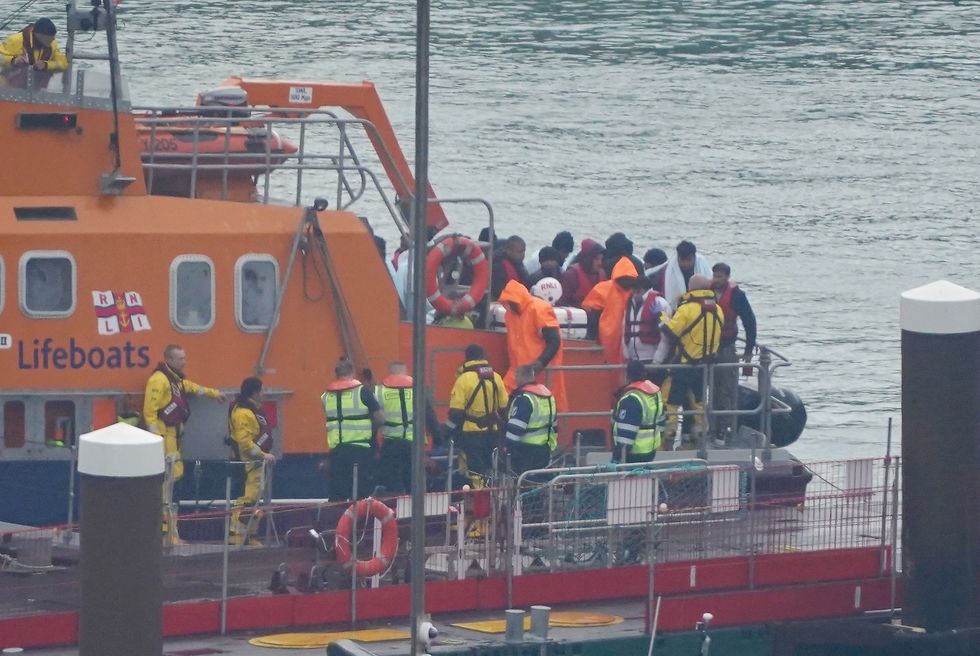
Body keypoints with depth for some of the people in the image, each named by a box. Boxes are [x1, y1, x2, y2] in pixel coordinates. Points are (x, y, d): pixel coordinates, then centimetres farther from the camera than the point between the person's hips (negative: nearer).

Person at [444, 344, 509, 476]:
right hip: (493, 433, 5)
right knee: (489, 468, 16)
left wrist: (447, 432, -5)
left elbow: (456, 412, -14)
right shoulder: (496, 378, 5)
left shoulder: (464, 379, -12)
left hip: (471, 434, -5)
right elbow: (504, 408, 11)